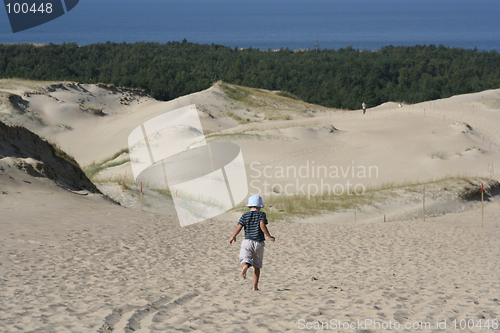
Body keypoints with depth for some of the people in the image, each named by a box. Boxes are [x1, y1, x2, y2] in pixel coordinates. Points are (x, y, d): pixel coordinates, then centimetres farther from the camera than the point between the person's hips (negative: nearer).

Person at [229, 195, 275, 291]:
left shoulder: (245, 216, 5)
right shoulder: (261, 214, -2)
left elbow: (239, 228, -1)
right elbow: (262, 225, -17)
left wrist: (233, 237, 14)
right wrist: (269, 237, -10)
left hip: (247, 241, 0)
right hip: (258, 243, 0)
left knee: (245, 259, -10)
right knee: (257, 265, 12)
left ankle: (245, 267, -48)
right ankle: (255, 286, 13)